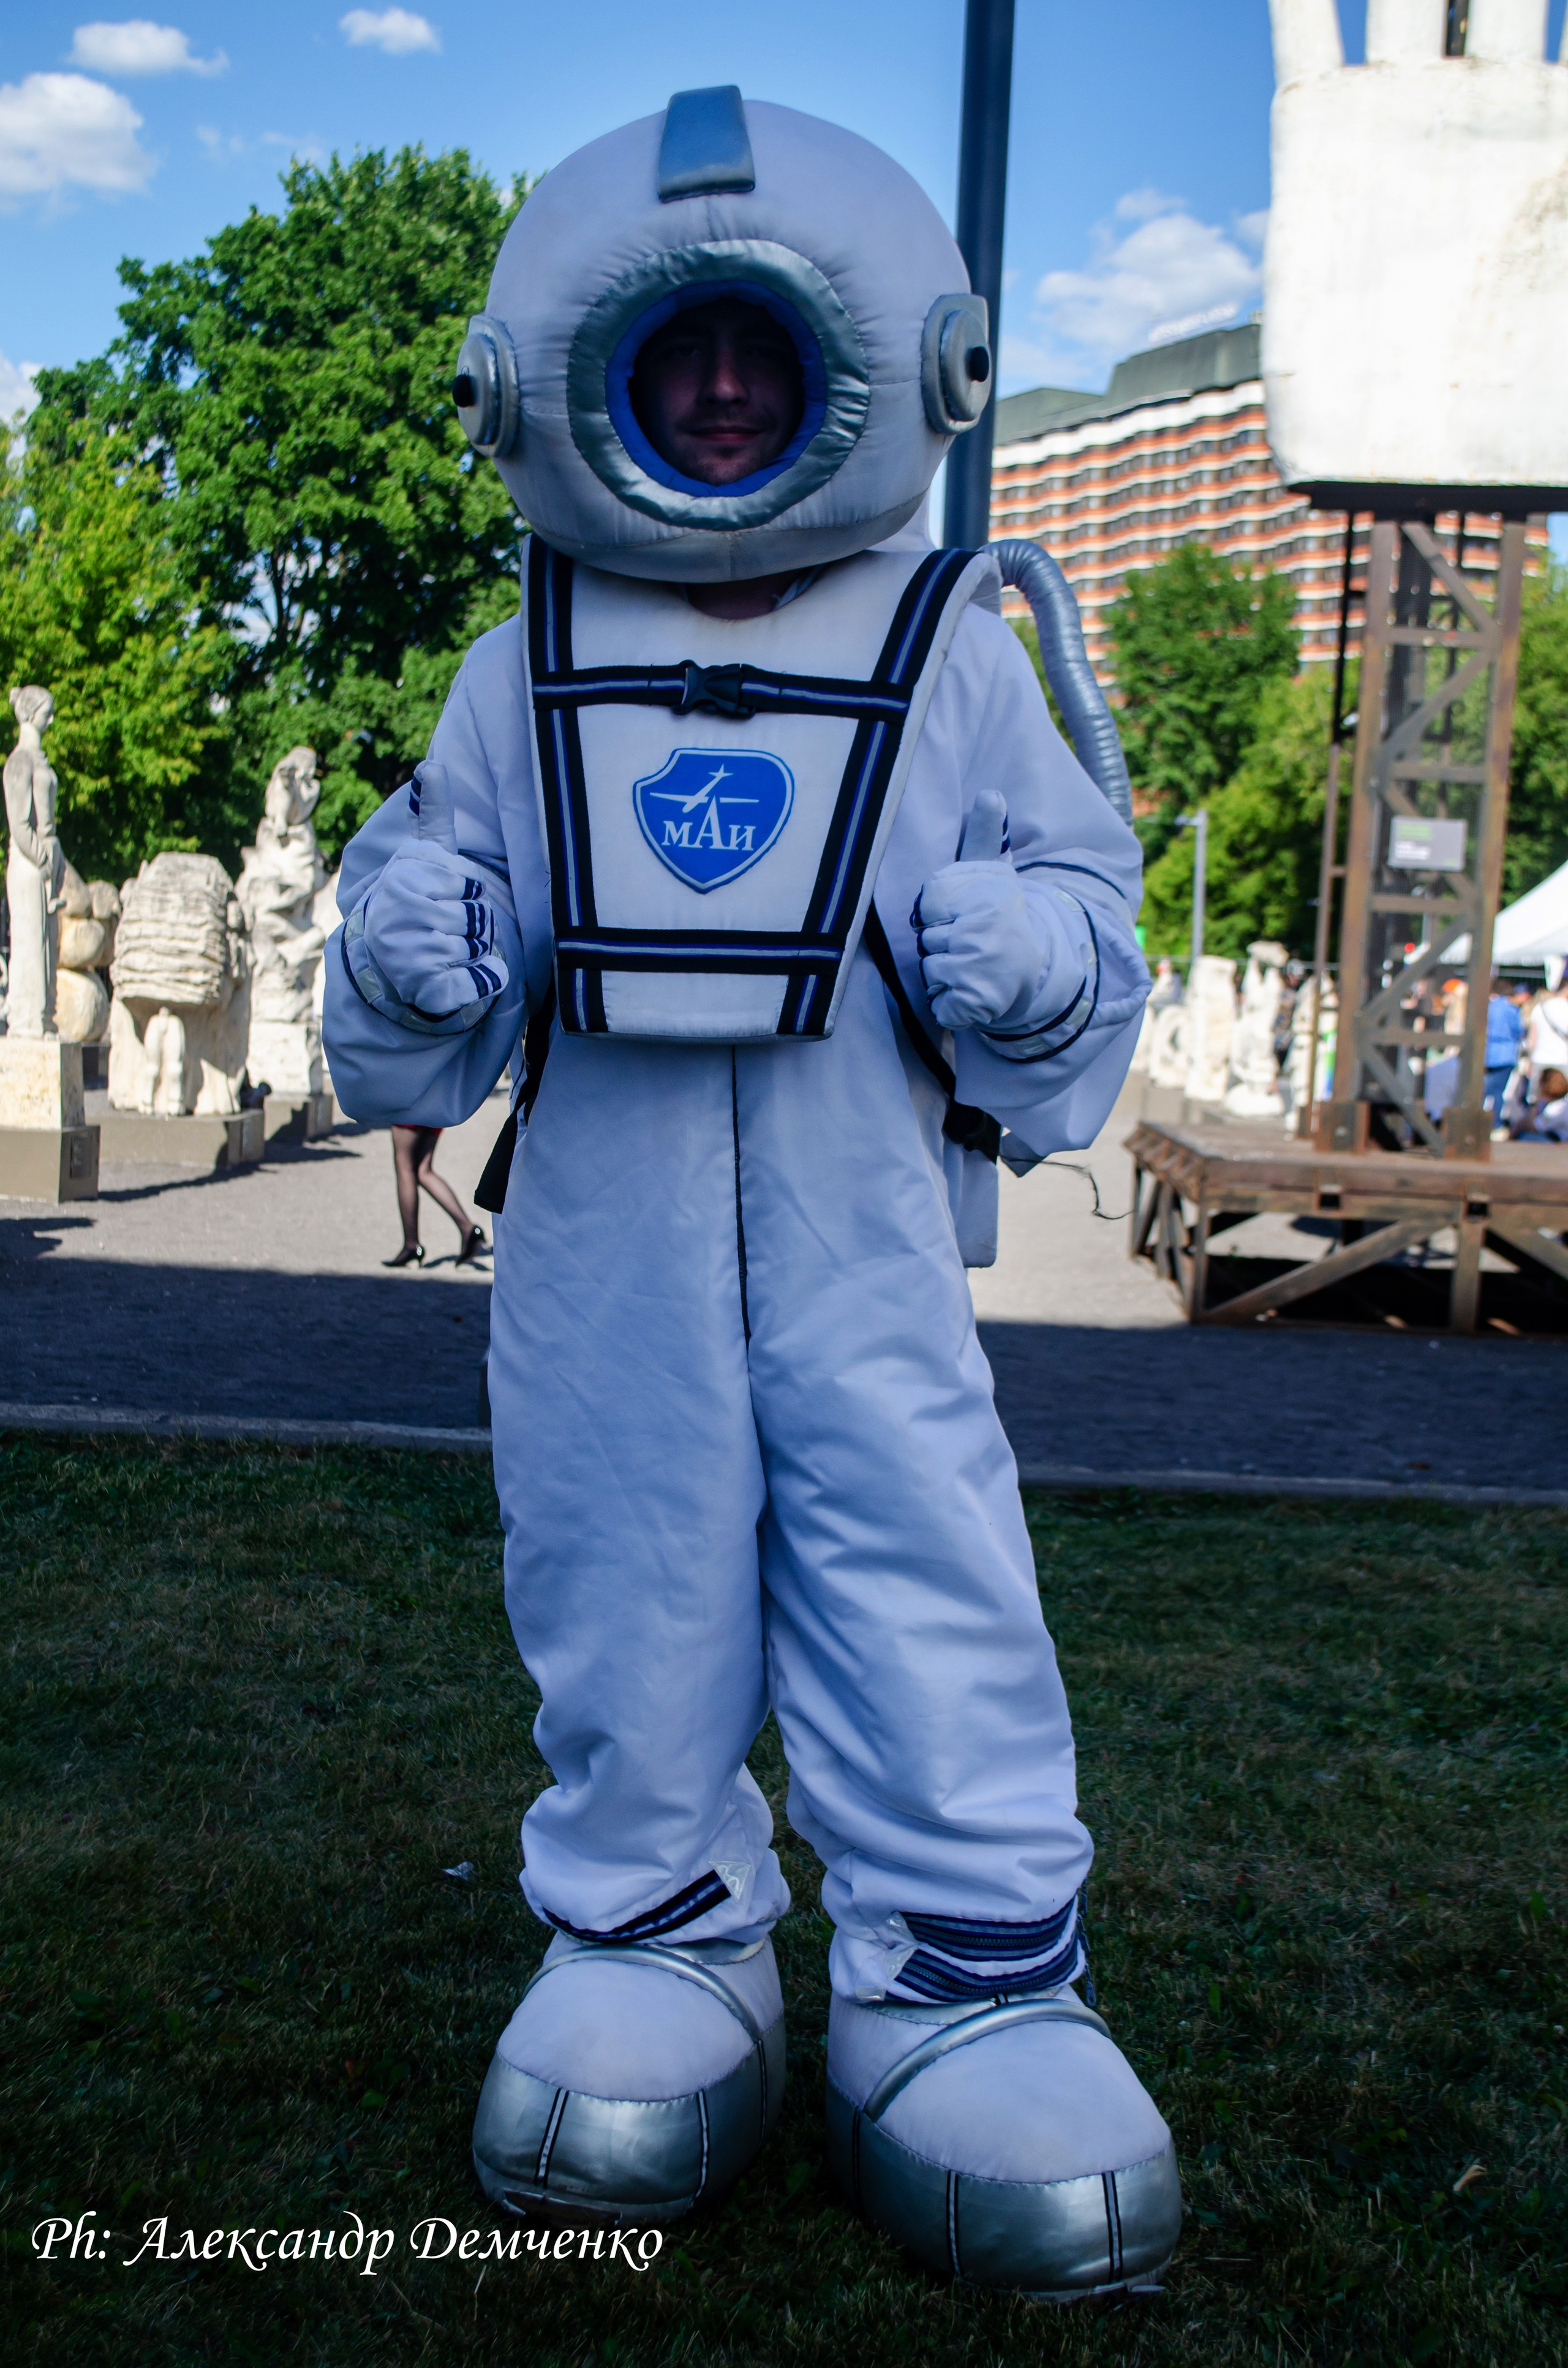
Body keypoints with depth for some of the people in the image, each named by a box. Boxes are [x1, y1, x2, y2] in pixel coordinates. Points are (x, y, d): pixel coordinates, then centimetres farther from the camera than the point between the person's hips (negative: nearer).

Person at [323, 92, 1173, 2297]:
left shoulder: (948, 654, 5)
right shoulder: (528, 680, 8)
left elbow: (1082, 896, 7)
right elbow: (413, 1031, 12)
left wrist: (1037, 960, -14)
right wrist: (409, 954, -10)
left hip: (867, 1243, -1)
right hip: (602, 1250, 2)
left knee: (920, 1577, -3)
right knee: (625, 1597, 9)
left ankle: (964, 1984, 11)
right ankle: (658, 1944, 26)